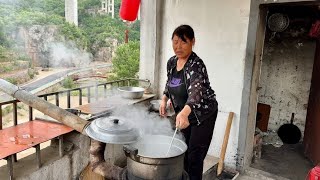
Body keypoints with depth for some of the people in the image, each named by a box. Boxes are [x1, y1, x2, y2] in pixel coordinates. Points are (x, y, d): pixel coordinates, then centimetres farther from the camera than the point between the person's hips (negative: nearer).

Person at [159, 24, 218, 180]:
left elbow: (196, 91, -43)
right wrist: (164, 99, 1)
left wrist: (184, 113, -59)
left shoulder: (196, 65, -26)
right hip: (183, 114, 7)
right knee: (183, 153, 18)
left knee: (195, 156, 0)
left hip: (203, 115, -7)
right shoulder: (171, 62, -2)